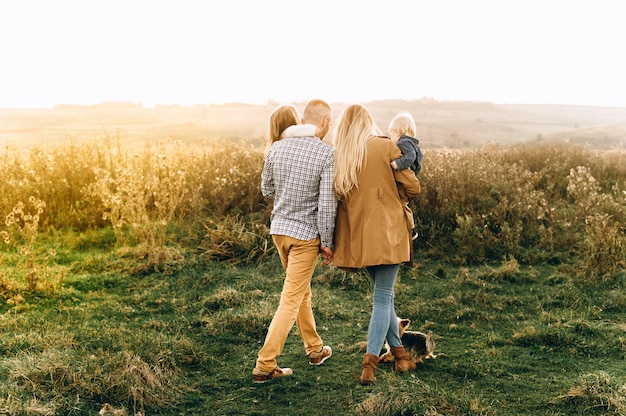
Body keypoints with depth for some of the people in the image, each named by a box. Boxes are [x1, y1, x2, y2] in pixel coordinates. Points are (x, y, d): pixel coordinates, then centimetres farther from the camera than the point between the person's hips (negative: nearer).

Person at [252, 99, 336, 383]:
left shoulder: (277, 148, 0)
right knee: (291, 299, 1)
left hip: (279, 228, 6)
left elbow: (266, 190, 11)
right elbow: (327, 204, -17)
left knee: (301, 289, 22)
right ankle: (264, 365, 2)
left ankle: (314, 348, 36)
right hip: (306, 233, -6)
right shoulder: (327, 154, -15)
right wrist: (327, 242, -7)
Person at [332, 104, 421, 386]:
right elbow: (413, 188, -1)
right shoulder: (386, 147, -5)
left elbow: (336, 196, 5)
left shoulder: (338, 156, 3)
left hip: (357, 235, 4)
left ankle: (399, 353, 27)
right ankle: (369, 363, -8)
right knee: (383, 298, 0)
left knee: (383, 294, 19)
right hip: (387, 231, -4)